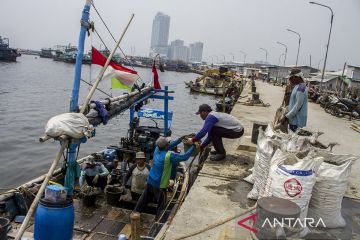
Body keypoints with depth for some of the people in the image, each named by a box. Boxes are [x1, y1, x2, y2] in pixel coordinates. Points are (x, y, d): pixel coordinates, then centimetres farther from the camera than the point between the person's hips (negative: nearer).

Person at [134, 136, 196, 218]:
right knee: (161, 204, 12)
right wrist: (193, 147, -10)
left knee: (144, 198, 24)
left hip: (150, 181, 7)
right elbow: (185, 157, -21)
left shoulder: (157, 149, -5)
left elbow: (169, 146, 12)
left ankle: (135, 212, 37)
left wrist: (179, 140, 9)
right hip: (160, 185, -7)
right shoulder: (169, 155, -25)